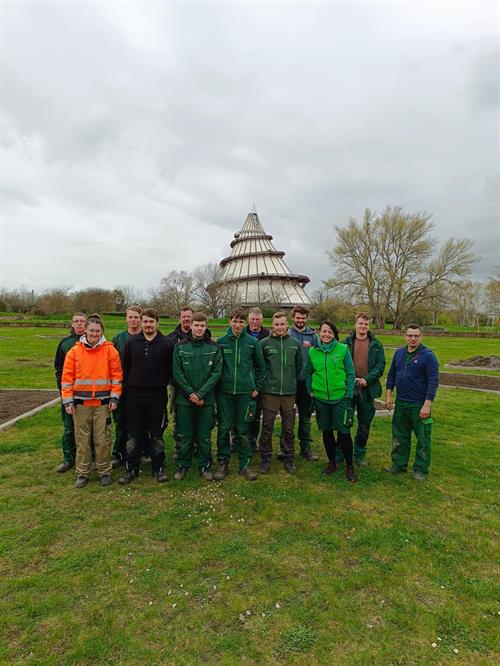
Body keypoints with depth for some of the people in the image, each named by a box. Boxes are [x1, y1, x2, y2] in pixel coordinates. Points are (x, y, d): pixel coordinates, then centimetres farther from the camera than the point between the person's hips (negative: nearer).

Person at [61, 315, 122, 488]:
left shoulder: (109, 350, -1)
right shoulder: (75, 351, 1)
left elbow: (116, 375, 0)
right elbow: (67, 377, 2)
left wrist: (114, 397, -4)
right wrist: (68, 401, -3)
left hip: (102, 402, -1)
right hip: (81, 402, 1)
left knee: (102, 439, 4)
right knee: (82, 439, 10)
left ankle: (104, 471, 20)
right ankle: (82, 473, 24)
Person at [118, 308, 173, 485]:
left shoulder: (166, 344, -3)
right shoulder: (131, 342, 3)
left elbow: (170, 370, 2)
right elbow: (125, 367, 10)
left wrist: (161, 385, 1)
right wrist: (130, 385, 7)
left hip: (157, 397, -2)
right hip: (134, 396, 2)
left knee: (157, 436, 9)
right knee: (133, 436, 9)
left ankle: (159, 468, 24)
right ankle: (132, 469, 23)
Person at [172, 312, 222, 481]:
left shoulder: (214, 347, -1)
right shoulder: (180, 347, -1)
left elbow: (217, 372, -5)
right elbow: (177, 373, -4)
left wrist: (201, 393, -13)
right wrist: (190, 393, -12)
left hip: (206, 399, 0)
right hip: (184, 398, 0)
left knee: (204, 435, 10)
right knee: (184, 435, 9)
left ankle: (205, 466, 25)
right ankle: (182, 465, 25)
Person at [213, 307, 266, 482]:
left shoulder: (252, 342, 1)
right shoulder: (221, 342, 1)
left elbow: (261, 367, 8)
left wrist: (257, 387, 5)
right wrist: (217, 385, 4)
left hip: (245, 392, 0)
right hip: (225, 392, 1)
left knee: (243, 430, 7)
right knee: (223, 429, 5)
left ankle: (245, 465, 21)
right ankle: (223, 463, 21)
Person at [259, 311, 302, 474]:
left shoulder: (295, 343, 3)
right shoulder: (265, 343, -4)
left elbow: (299, 366, 14)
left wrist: (292, 380, 12)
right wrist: (265, 380, 4)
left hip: (289, 392, 2)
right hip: (270, 391, -2)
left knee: (289, 428, 11)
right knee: (267, 428, 6)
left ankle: (289, 458, 27)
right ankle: (266, 458, 21)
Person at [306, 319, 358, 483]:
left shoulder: (343, 349, -7)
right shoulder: (312, 351, 1)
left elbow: (350, 373, -3)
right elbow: (308, 373, 10)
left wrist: (349, 395, -7)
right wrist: (310, 391, 2)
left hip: (340, 397, -3)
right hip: (320, 397, 3)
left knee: (343, 431, 0)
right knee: (326, 431, 14)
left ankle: (349, 467, 17)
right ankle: (332, 462, 32)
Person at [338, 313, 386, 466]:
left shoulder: (376, 344, 5)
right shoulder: (346, 342, 1)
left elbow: (381, 365, -1)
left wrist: (367, 379, -14)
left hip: (368, 389, 2)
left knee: (364, 424, 12)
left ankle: (360, 454, 28)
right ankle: (339, 453, 20)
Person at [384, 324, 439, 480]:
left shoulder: (428, 356, -12)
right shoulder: (399, 353, 5)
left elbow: (433, 381, -14)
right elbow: (391, 374, 12)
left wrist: (427, 405, -18)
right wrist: (388, 395, 5)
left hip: (420, 405, -5)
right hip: (401, 403, 5)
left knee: (423, 439, 8)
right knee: (399, 436, 15)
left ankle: (421, 470, 22)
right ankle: (399, 465, 30)